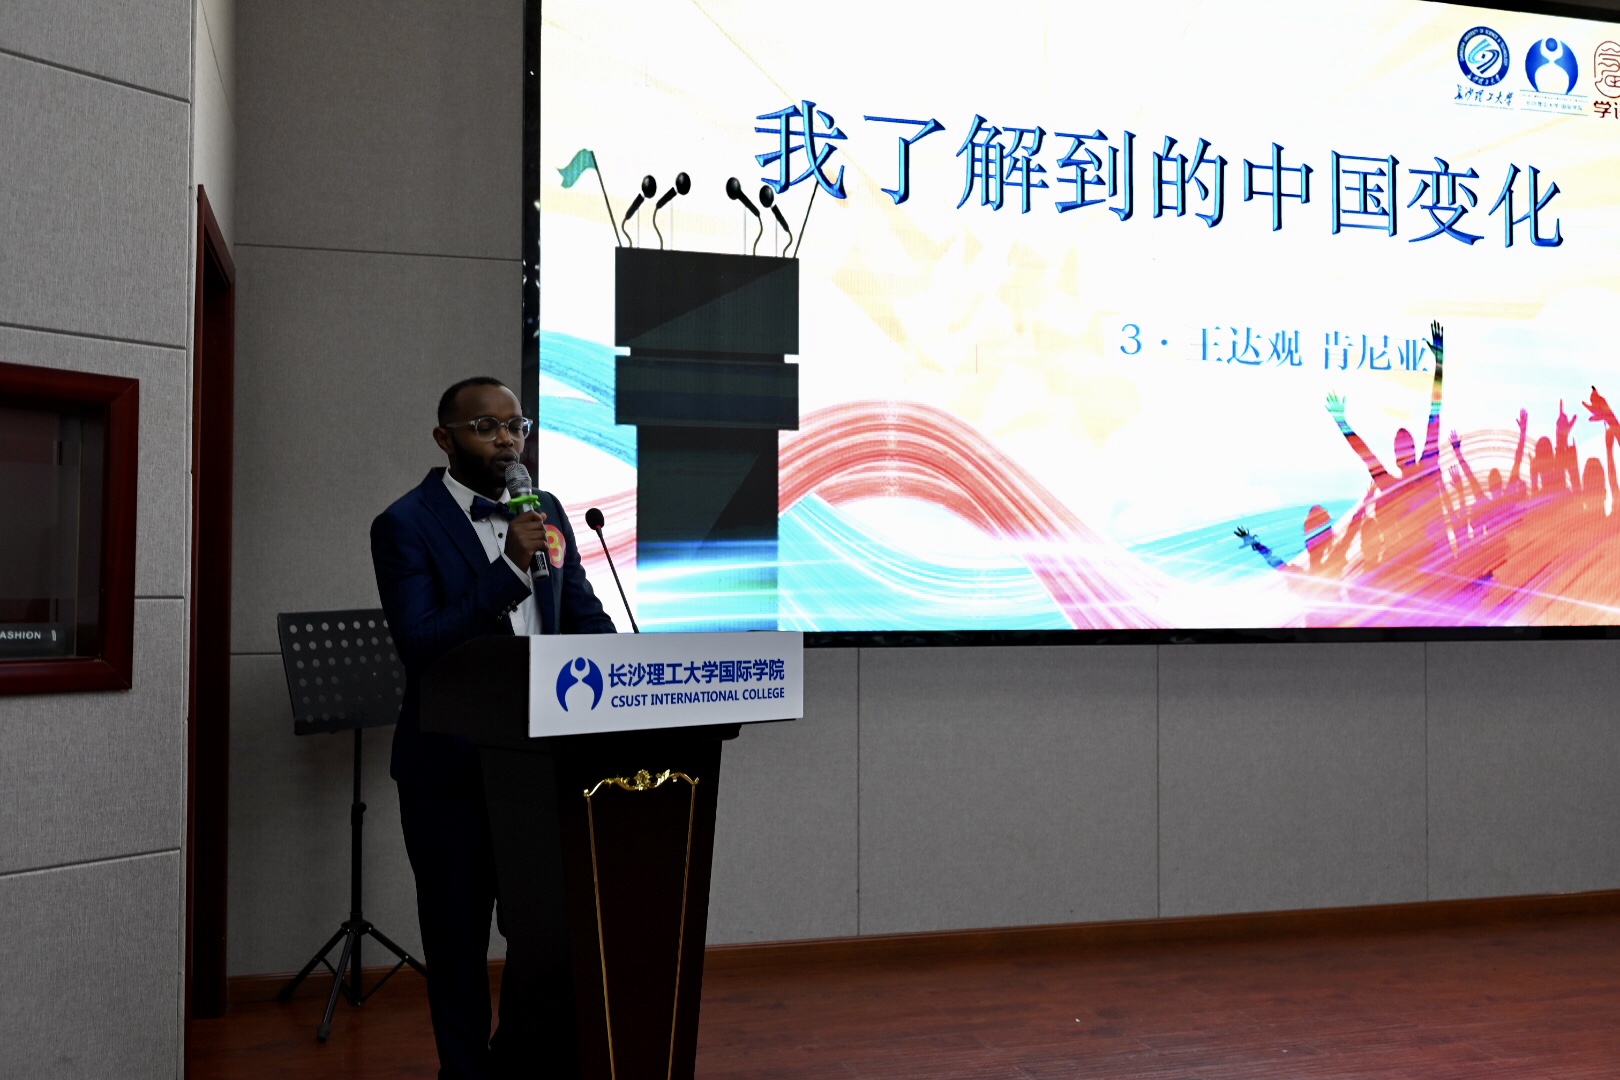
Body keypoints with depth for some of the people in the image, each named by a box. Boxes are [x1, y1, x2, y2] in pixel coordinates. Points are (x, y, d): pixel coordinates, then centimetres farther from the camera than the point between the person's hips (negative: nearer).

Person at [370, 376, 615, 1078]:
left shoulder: (547, 512, 7)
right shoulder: (405, 525, -10)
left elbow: (584, 615, 10)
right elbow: (420, 645, -19)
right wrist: (510, 567, -27)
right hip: (451, 768, -5)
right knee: (458, 941, 10)